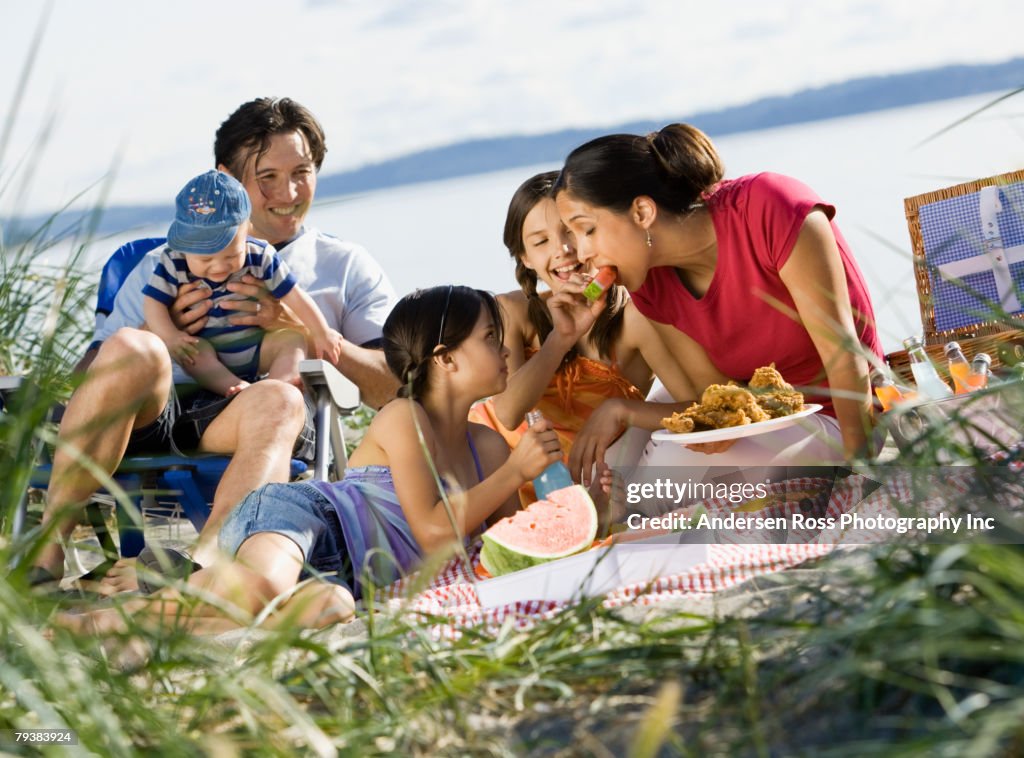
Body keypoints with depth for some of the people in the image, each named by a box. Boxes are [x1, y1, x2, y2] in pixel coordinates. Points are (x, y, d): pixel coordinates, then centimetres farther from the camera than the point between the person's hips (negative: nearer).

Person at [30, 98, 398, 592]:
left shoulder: (348, 268, 24)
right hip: (151, 421, 1)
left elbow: (395, 390, 9)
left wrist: (303, 327, -4)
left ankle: (200, 563, -60)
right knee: (132, 348, -31)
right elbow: (86, 377, 18)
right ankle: (45, 554, -32)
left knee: (277, 398, -36)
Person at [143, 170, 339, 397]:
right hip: (207, 354, -2)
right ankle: (237, 387, -45)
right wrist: (169, 337, -28)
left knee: (292, 338, -18)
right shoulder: (174, 263, -11)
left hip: (257, 351, 2)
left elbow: (293, 296, -5)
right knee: (194, 350, -31)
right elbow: (154, 301, -11)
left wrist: (321, 334, -6)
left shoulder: (260, 257, -10)